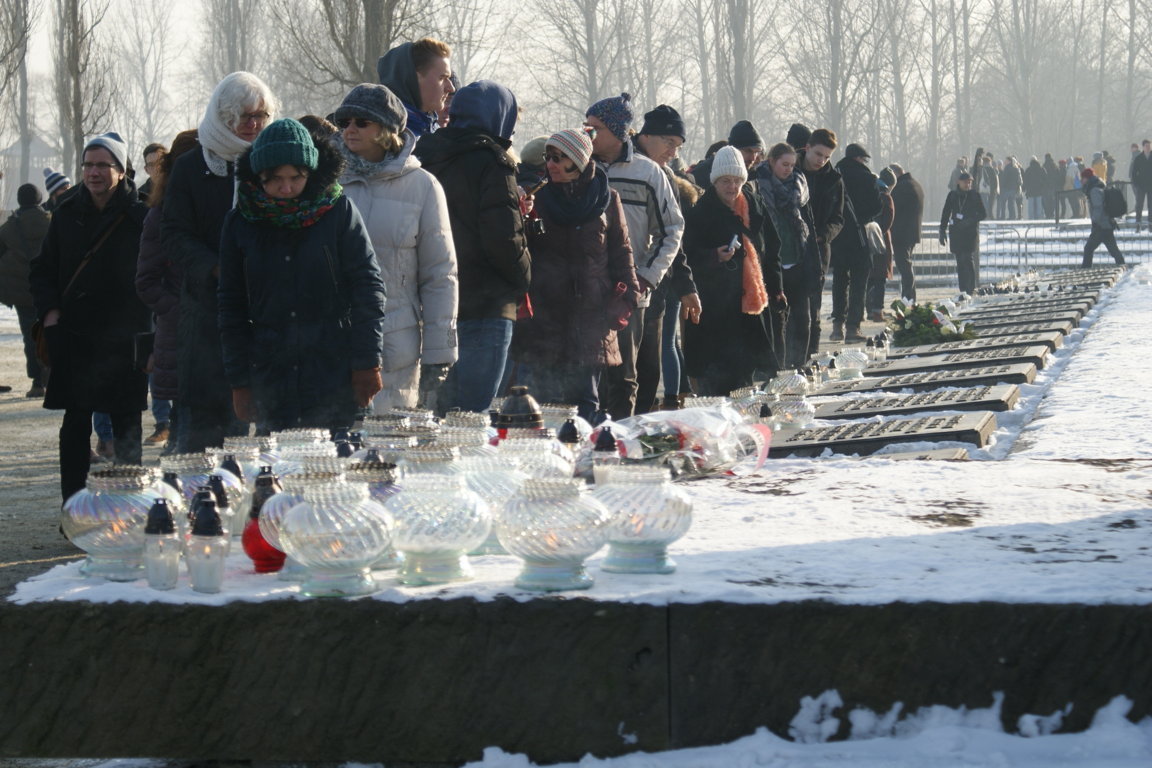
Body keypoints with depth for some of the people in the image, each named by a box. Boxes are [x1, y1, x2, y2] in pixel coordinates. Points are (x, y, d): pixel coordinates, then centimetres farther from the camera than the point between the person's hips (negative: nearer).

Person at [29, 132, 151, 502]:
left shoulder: (140, 217, -2)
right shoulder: (68, 214, 8)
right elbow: (43, 269, 13)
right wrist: (50, 312, -2)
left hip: (125, 340, -2)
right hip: (75, 337, 2)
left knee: (126, 423, 2)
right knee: (76, 421, 2)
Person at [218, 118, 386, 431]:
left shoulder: (339, 211, 0)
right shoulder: (240, 223, 6)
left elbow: (368, 289, 1)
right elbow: (231, 308, 11)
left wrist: (367, 363, -4)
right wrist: (240, 381, 6)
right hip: (270, 380, 2)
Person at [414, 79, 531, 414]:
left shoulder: (426, 157, 12)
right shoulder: (489, 161, -10)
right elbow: (504, 237, -16)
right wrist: (523, 278, 2)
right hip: (483, 308, -7)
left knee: (443, 413, 13)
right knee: (472, 413, -6)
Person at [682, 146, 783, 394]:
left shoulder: (755, 206, 12)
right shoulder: (701, 212, -4)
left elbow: (771, 250, 19)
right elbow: (690, 256, -6)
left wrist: (776, 288, 16)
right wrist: (715, 256, -24)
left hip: (752, 297, 5)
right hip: (714, 305, -5)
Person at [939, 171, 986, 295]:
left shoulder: (975, 195, 1)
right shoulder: (953, 195, 7)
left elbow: (982, 214, 2)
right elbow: (945, 214, 11)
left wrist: (970, 220, -14)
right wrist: (943, 231, 6)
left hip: (971, 232, -3)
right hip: (956, 232, 3)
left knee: (968, 259, -13)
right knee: (960, 262, 3)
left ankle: (971, 289, -13)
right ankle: (963, 290, 7)